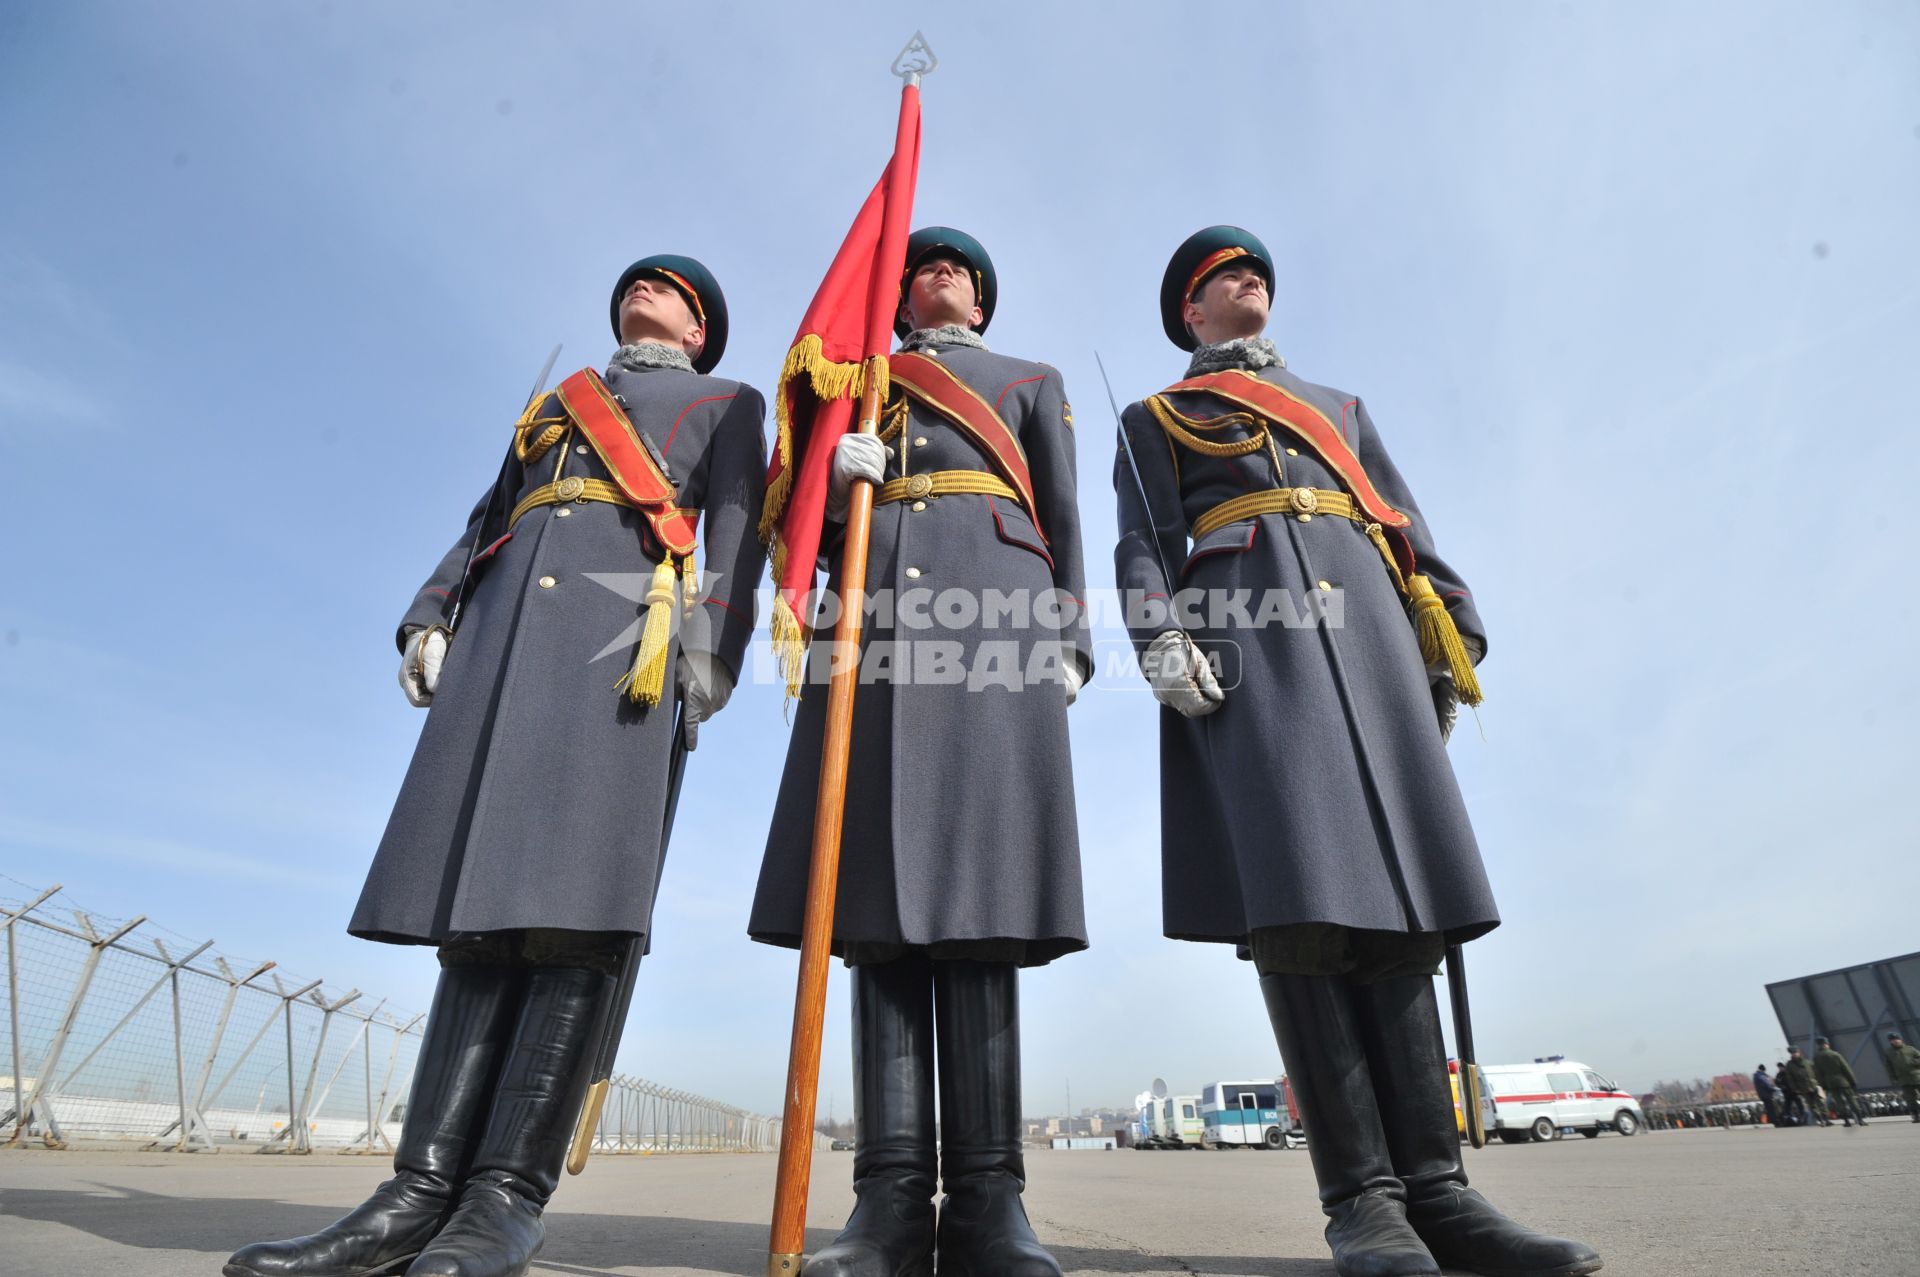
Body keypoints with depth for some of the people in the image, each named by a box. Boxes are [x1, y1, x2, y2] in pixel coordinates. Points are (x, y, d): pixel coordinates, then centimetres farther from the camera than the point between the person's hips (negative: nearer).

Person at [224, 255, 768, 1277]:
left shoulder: (727, 401, 24)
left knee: (574, 902, -14)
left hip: (623, 624, -4)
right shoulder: (552, 403, 37)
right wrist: (429, 618, 8)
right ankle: (426, 1188, -4)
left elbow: (736, 528, 6)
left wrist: (714, 642, -11)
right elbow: (485, 524, 27)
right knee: (480, 903, -5)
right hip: (505, 625, 5)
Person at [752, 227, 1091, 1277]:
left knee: (978, 881, -13)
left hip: (993, 605, -1)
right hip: (872, 605, 2)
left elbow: (1063, 518, 17)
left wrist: (1070, 640, 3)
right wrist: (834, 475, -4)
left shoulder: (1033, 380, 29)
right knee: (880, 890, -9)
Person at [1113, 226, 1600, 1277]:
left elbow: (1406, 525, 24)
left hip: (1361, 621, 4)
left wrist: (1452, 635, 9)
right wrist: (1159, 638, -13)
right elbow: (1142, 544, 6)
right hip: (1238, 624, -4)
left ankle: (1433, 1187, -2)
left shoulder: (1340, 406, 34)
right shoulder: (1154, 418, 22)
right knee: (1297, 898, -15)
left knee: (1396, 889, -6)